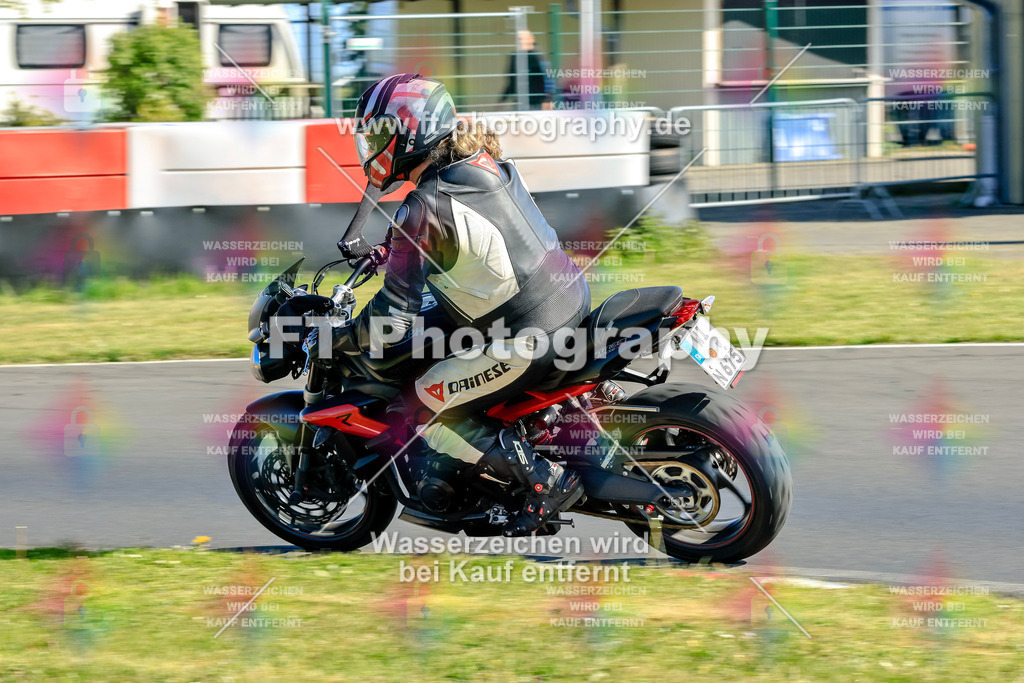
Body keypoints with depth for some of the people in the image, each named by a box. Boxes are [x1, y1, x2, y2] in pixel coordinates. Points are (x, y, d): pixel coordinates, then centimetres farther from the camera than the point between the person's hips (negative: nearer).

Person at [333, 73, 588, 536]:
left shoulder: (423, 210, -18)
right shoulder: (487, 162, 7)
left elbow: (395, 315, -17)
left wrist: (336, 343, -2)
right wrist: (382, 249, 33)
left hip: (529, 338, -9)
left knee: (421, 412, 1)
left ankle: (545, 483, -3)